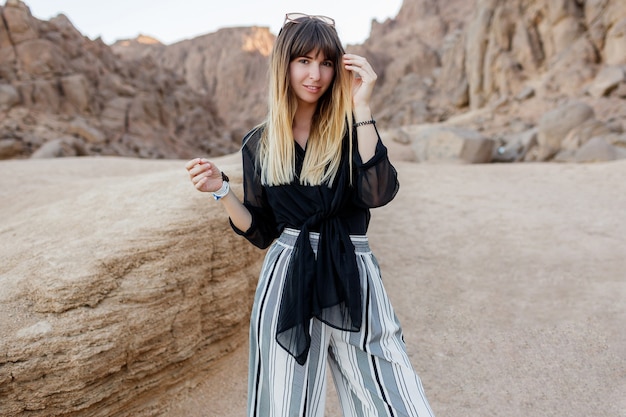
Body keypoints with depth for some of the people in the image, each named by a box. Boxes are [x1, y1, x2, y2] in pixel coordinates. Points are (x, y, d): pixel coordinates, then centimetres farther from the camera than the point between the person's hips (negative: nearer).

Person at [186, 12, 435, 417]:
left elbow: (378, 193, -18)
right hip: (286, 286, 1)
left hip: (354, 284, 0)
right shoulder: (260, 145, 4)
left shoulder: (352, 128, 1)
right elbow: (261, 232, 8)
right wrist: (222, 190, -6)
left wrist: (362, 106, -17)